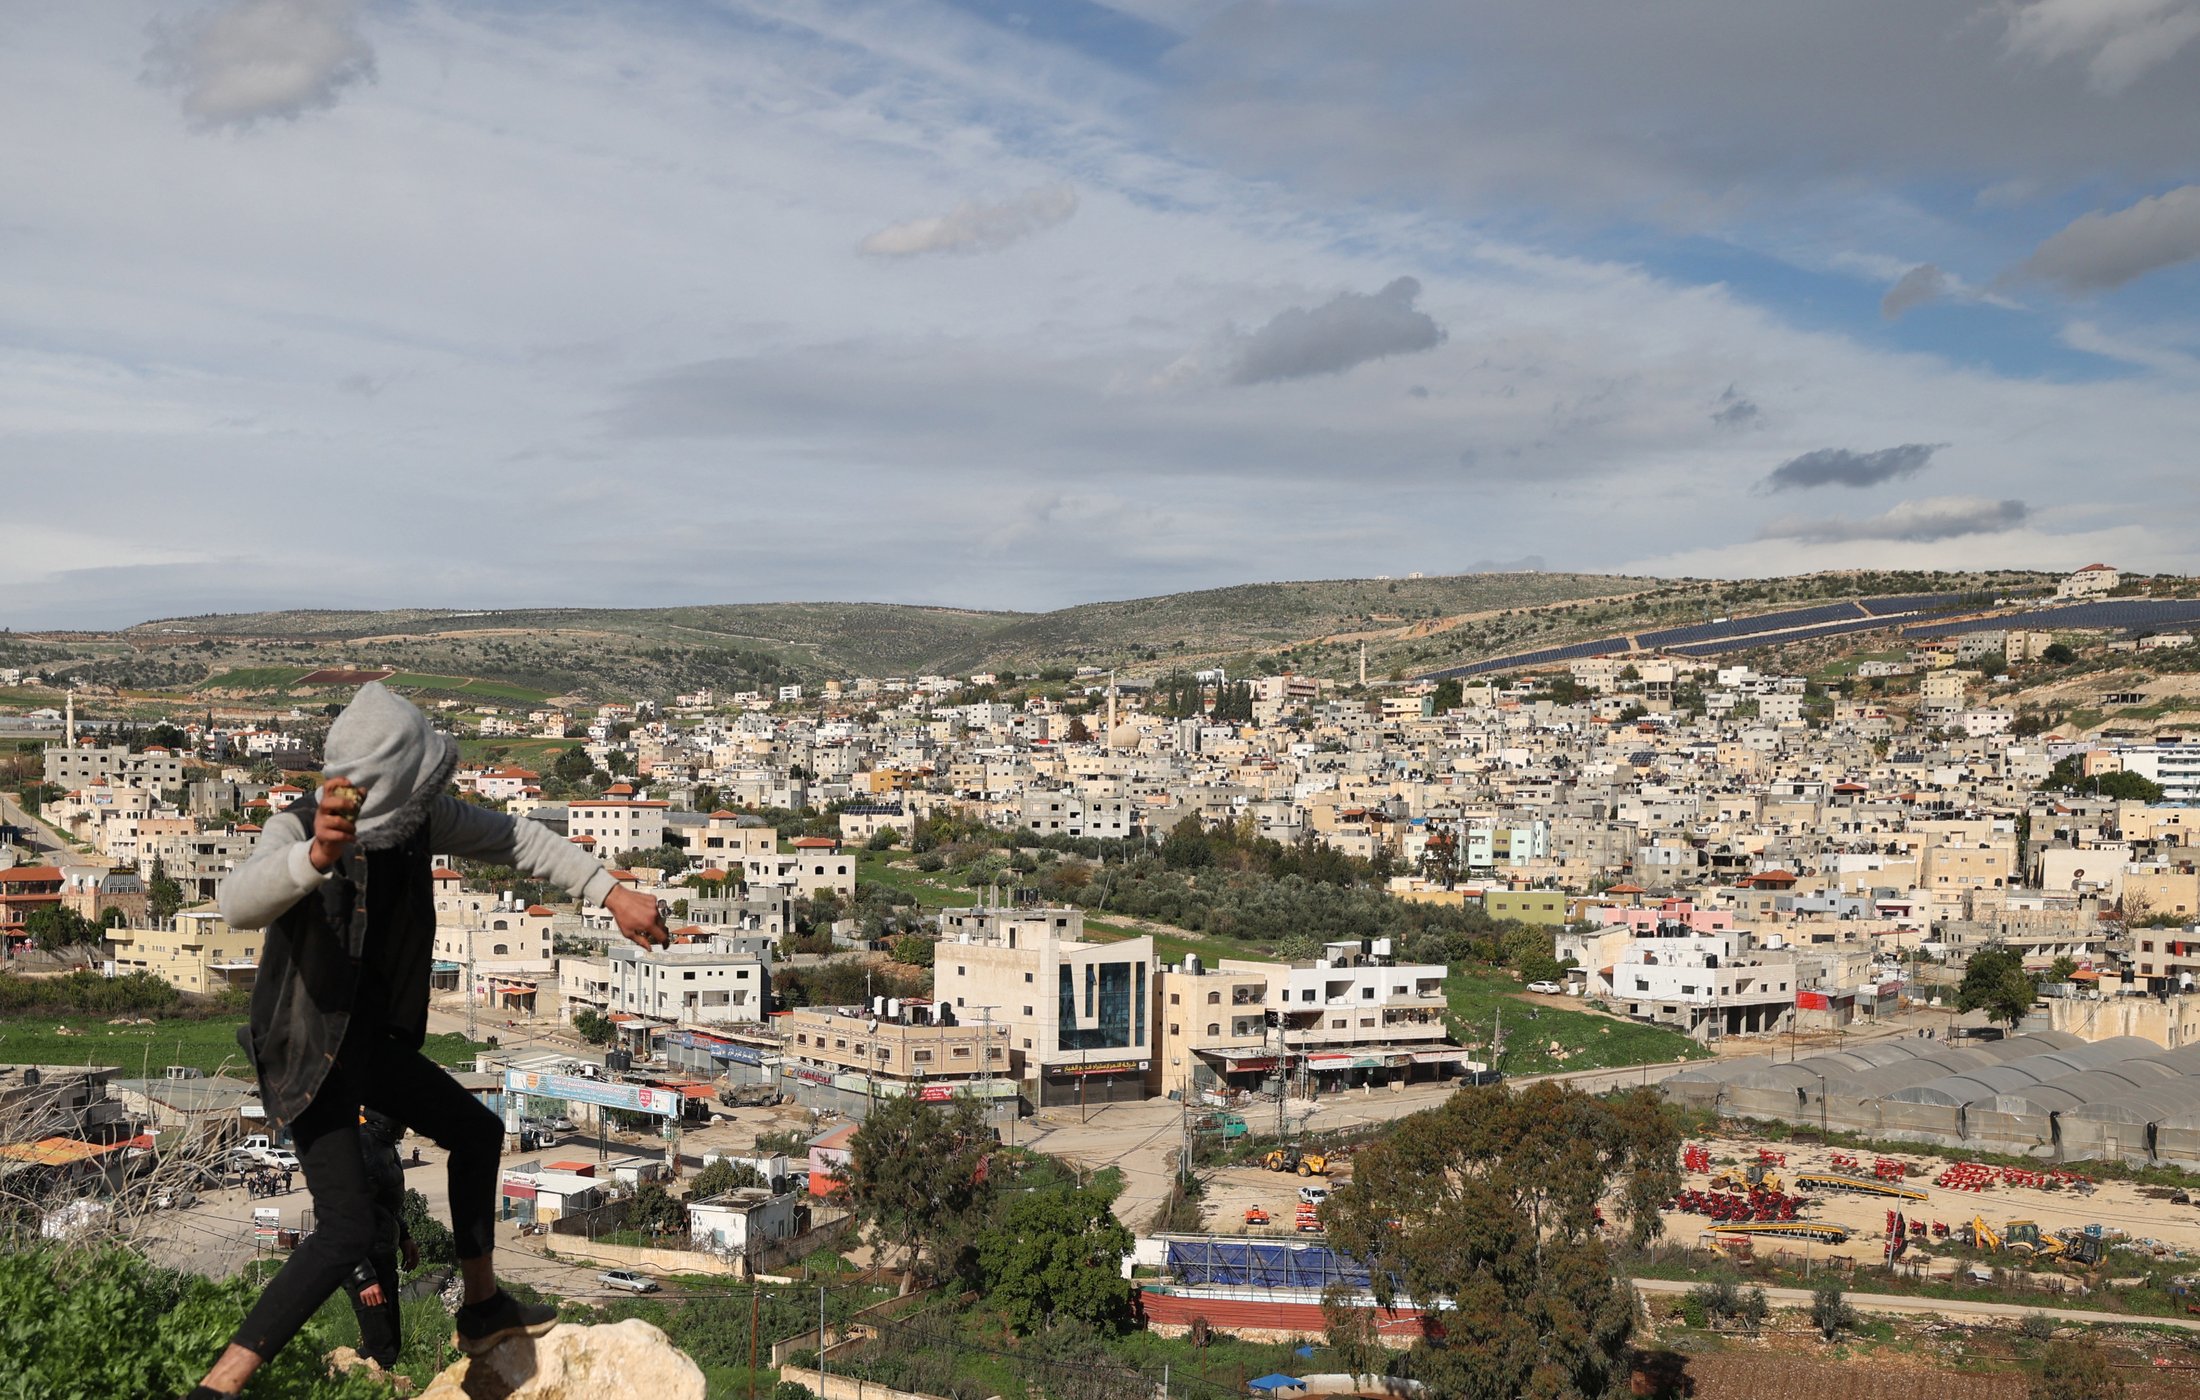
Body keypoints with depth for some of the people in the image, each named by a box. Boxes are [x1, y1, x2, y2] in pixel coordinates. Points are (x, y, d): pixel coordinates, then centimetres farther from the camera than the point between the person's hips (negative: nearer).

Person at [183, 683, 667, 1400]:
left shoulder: (421, 818, -11)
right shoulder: (296, 829, -28)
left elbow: (517, 840, -1)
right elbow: (240, 903, -48)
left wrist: (611, 893, -11)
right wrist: (317, 855, -69)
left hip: (375, 1039, 8)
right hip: (310, 1055, -8)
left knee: (477, 1131, 20)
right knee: (348, 1228, -18)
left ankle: (482, 1308, 37)